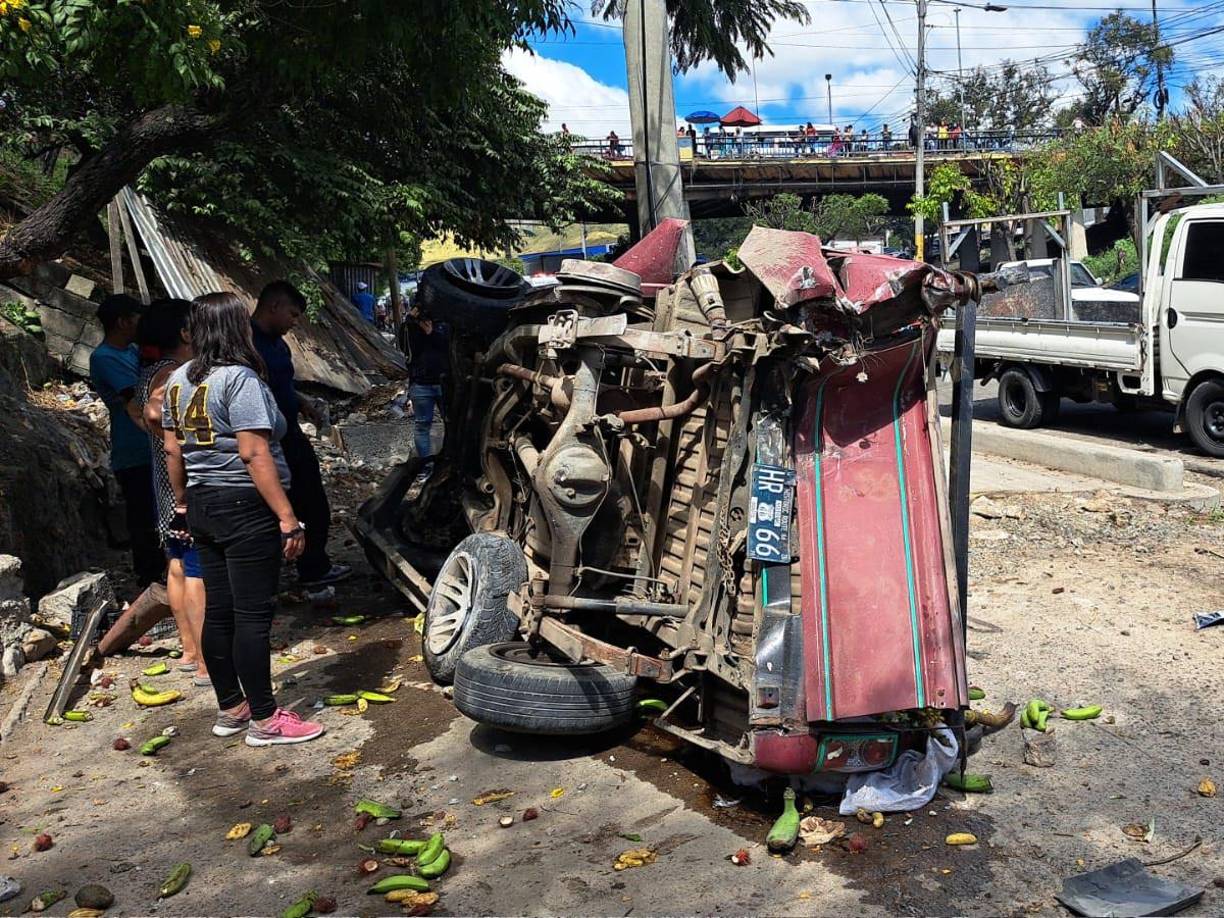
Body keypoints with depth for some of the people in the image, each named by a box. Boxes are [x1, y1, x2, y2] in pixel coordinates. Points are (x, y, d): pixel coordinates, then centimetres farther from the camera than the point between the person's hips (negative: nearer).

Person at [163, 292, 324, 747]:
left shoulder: (179, 379, 10)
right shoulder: (239, 378, -16)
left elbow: (172, 449, 14)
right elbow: (254, 454, -22)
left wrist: (182, 504, 25)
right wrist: (288, 518, -21)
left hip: (203, 506, 9)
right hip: (246, 506, -9)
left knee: (218, 610, 14)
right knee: (252, 615, -3)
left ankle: (230, 709, 25)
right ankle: (264, 720, 5)